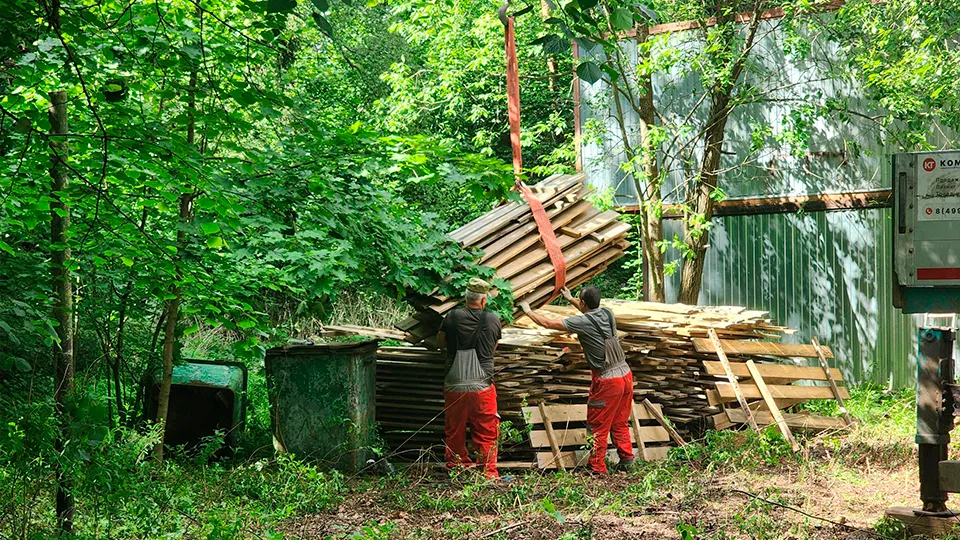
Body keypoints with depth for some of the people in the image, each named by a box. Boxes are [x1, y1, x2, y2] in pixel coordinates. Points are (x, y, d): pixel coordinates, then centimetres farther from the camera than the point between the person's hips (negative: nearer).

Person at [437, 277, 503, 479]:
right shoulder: (493, 320, -1)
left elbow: (440, 341, 14)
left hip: (454, 385, 1)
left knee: (454, 431, 13)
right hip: (482, 385, -1)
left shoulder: (453, 317, -2)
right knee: (486, 432, 6)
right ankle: (488, 471, 5)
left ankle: (457, 467, 19)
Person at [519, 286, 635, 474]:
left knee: (598, 427, 5)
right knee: (620, 423, 20)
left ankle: (598, 469, 9)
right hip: (626, 375, 7)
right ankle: (627, 459, 24)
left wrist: (528, 311, 10)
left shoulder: (582, 323, -15)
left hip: (607, 381, -7)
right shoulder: (608, 313, 4)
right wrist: (570, 299, 43)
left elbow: (548, 323, -8)